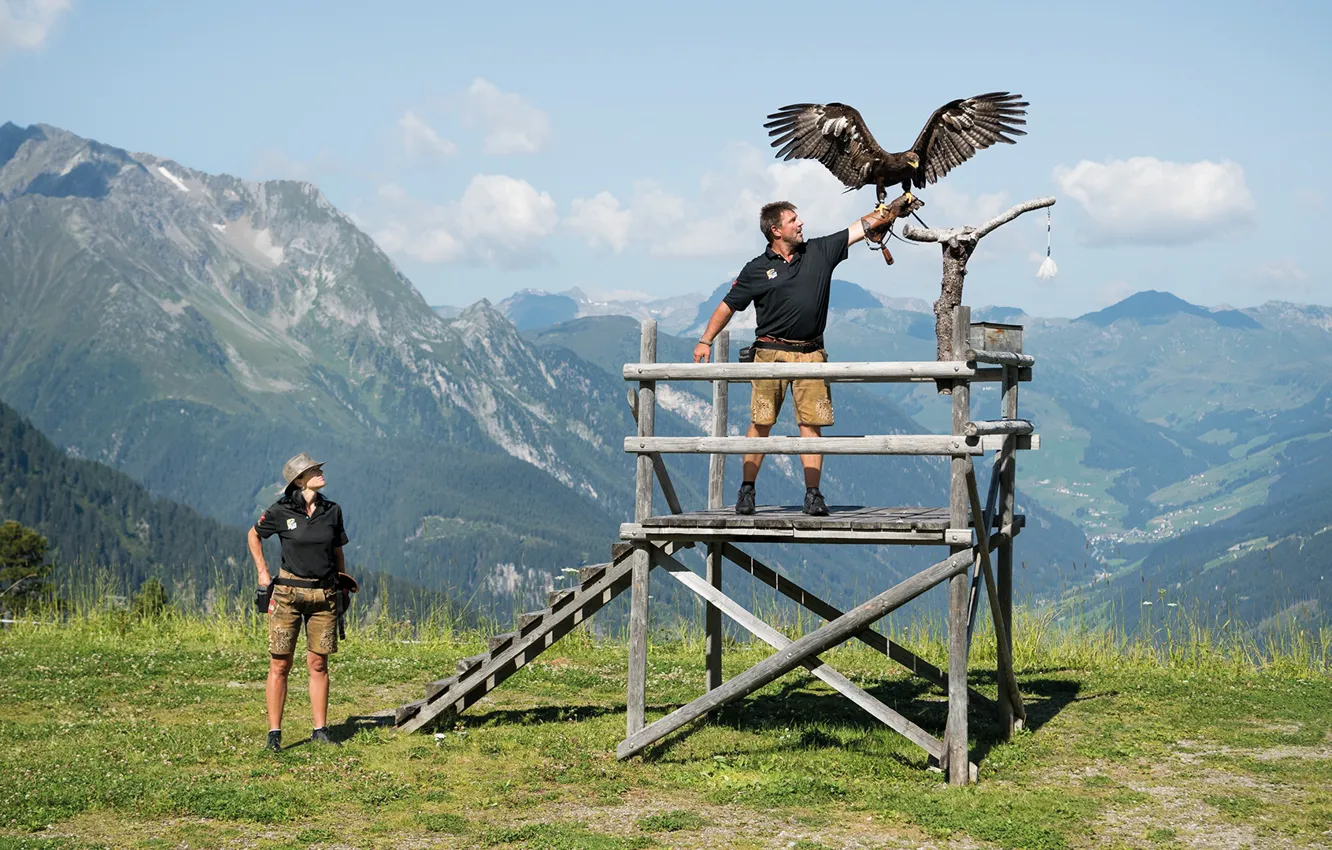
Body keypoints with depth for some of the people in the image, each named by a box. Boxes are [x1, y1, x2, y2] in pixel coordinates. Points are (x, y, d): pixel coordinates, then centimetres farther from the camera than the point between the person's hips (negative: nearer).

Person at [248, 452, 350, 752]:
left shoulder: (332, 511, 4)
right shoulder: (281, 512, -5)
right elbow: (254, 535, 12)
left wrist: (342, 590, 16)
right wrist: (262, 572, 5)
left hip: (324, 595, 3)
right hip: (289, 592, -3)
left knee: (318, 665, 7)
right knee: (280, 665, -2)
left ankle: (320, 730, 14)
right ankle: (274, 733, 2)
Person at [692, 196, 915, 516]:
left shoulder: (820, 251, 9)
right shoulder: (757, 269, 3)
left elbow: (865, 226, 12)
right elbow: (728, 306, 8)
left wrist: (897, 205, 9)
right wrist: (706, 340, 0)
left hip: (811, 353, 2)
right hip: (770, 352, -2)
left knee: (811, 423, -3)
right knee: (760, 423, -3)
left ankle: (813, 495, -1)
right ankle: (747, 490, 4)